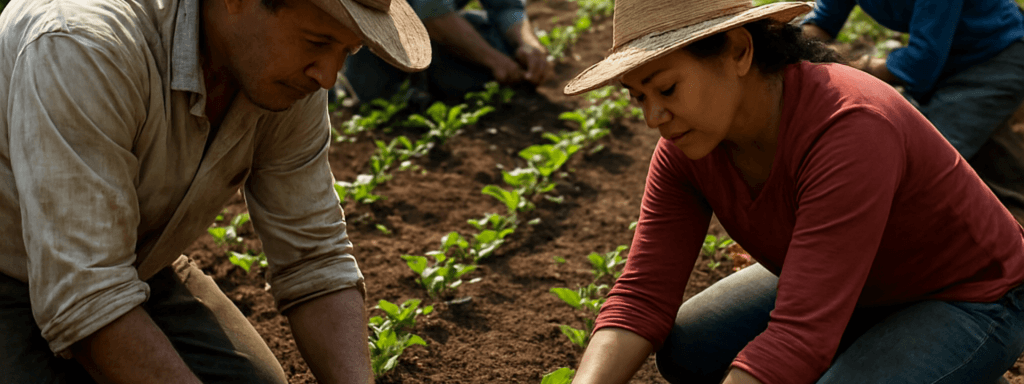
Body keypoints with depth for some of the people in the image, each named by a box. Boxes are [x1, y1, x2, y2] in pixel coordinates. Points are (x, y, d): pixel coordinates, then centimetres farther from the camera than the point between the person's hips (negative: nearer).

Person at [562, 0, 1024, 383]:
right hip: (860, 285, 7)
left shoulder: (850, 131, -38)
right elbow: (643, 296, -15)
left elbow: (798, 338, -42)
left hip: (968, 300, -7)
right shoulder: (687, 146, -15)